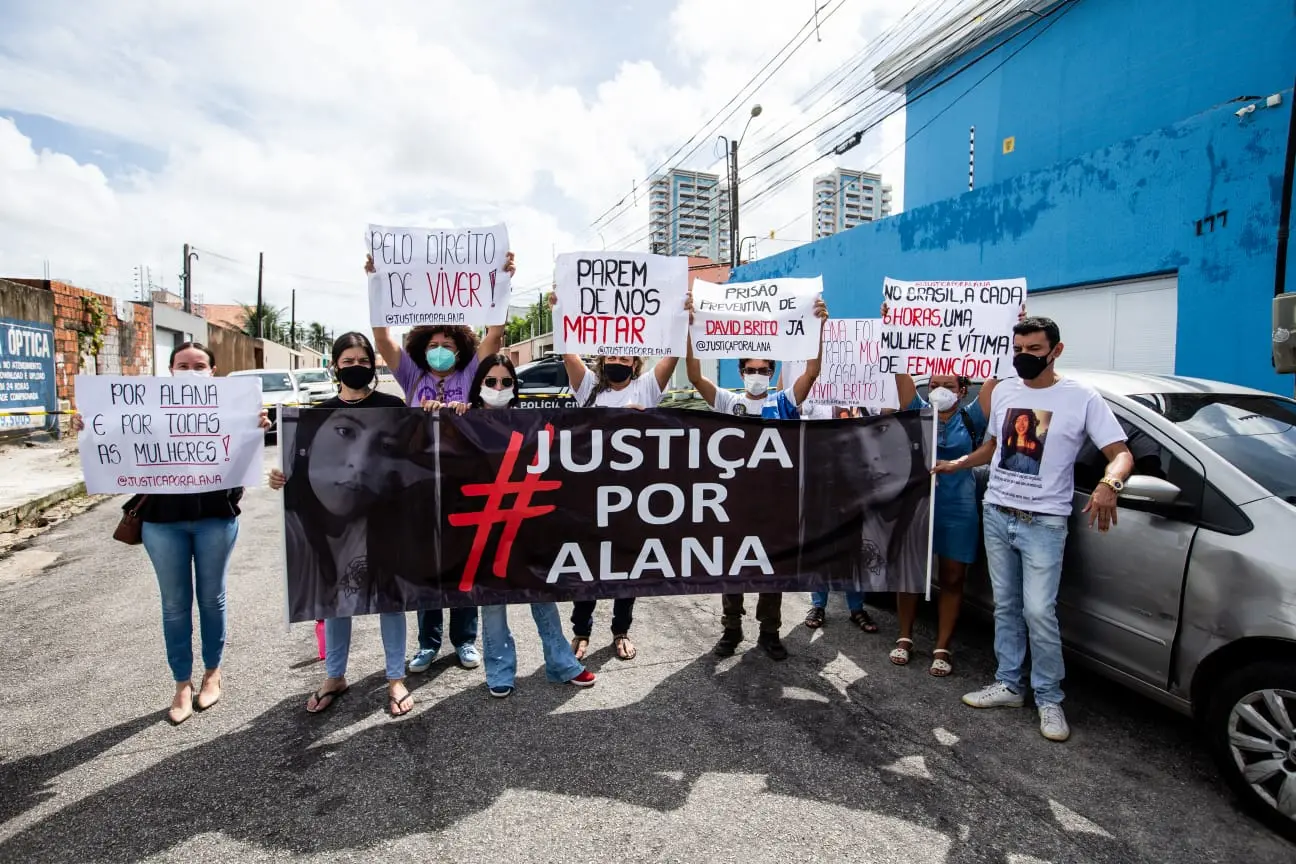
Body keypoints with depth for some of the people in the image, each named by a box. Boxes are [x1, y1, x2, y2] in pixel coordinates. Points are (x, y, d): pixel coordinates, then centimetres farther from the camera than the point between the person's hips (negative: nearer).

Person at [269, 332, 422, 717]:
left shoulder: (393, 407, -1)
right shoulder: (318, 414, 7)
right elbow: (305, 467, 7)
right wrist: (282, 479, -11)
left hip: (384, 517, -2)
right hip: (333, 516, 3)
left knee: (388, 594, 6)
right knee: (334, 595, 13)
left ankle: (396, 678, 21)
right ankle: (334, 677, 32)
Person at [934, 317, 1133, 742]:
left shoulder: (1081, 398, -7)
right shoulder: (1003, 392, 8)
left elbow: (1121, 453, -10)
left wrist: (1109, 484, -31)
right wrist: (956, 464, 9)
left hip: (1043, 522, -5)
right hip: (997, 515, 5)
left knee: (1039, 612, -8)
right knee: (1005, 607, 12)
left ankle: (1049, 699, 11)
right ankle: (1008, 684, 24)